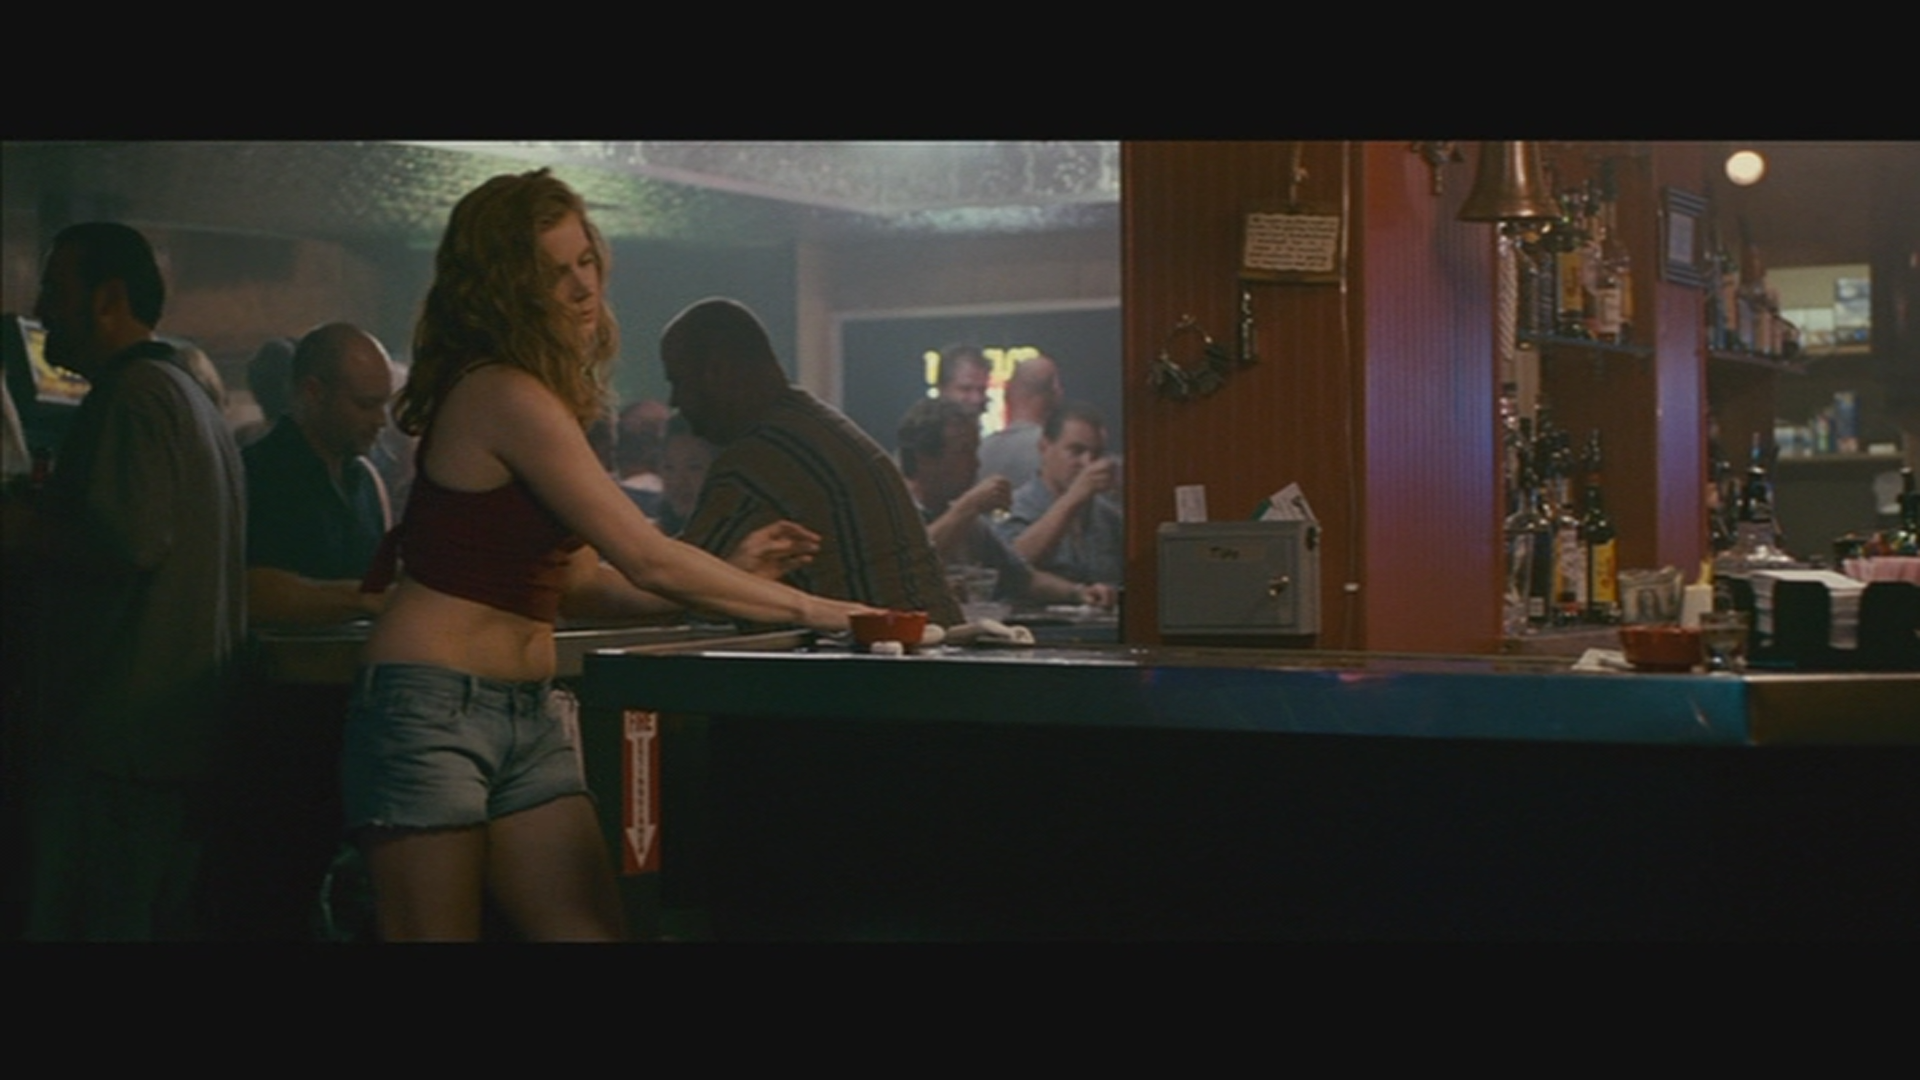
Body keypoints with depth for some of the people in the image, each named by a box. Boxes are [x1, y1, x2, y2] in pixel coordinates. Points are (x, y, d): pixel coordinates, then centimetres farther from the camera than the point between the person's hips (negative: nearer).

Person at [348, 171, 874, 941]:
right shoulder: (502, 394, -16)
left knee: (597, 929, 2)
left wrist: (730, 576, 4)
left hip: (523, 715, 9)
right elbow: (646, 560, -18)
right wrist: (805, 609, -11)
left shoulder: (542, 398, 13)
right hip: (432, 710, -9)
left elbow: (578, 585, 10)